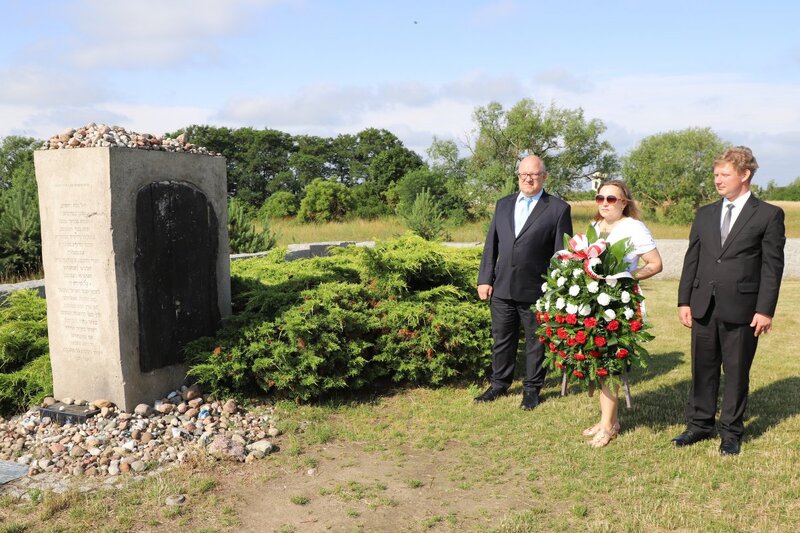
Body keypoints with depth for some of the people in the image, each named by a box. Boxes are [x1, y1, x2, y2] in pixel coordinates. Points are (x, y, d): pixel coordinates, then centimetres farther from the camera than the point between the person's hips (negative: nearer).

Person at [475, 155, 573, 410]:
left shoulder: (558, 209, -3)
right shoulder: (503, 204, 10)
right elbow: (491, 245, 11)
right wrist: (485, 279, 4)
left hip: (536, 291, -4)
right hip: (502, 289, 4)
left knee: (535, 343, 10)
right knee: (502, 340, 15)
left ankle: (532, 389, 27)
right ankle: (499, 384, 32)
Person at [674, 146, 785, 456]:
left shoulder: (769, 215, -1)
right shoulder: (705, 215, 12)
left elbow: (772, 266, -5)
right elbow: (691, 260, 11)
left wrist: (765, 310, -11)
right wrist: (684, 300, 5)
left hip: (742, 309, -4)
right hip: (704, 306, 4)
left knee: (736, 371, 6)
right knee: (703, 369, 12)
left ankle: (731, 432, 20)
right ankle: (699, 424, 25)